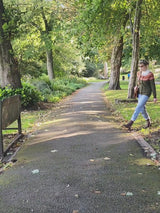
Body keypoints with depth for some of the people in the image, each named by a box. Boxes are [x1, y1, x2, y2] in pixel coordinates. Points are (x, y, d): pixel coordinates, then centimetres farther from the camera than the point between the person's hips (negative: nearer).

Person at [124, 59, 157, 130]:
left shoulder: (150, 74, -16)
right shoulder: (139, 73, 2)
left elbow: (153, 86, -12)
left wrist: (155, 97, -10)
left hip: (146, 93, -7)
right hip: (140, 93, 7)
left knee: (138, 108, -15)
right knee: (142, 109, 10)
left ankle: (130, 124, -17)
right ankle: (148, 122, 31)